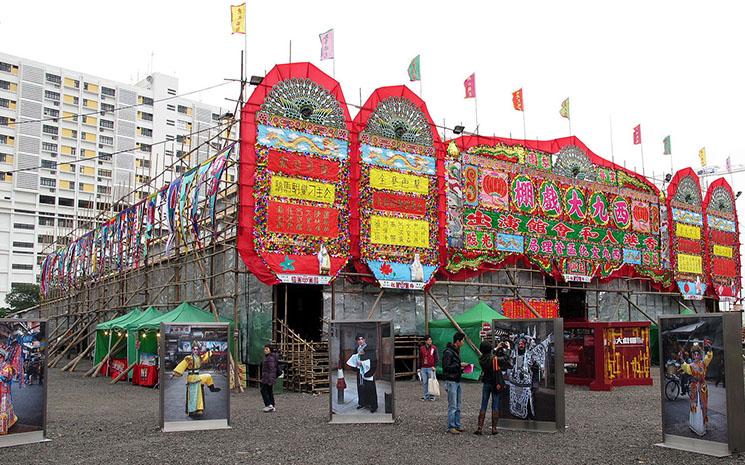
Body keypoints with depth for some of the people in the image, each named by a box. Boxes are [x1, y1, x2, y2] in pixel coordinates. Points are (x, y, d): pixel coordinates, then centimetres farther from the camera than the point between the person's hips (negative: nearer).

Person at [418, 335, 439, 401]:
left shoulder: (434, 348, 0)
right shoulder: (421, 348, 8)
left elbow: (437, 358, 0)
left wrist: (434, 366, -10)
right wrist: (419, 368, 14)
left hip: (431, 368, -3)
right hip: (423, 368, 3)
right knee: (425, 383, 5)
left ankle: (432, 396, 7)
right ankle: (426, 396, 13)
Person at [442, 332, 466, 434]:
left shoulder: (456, 351, 15)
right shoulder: (448, 352, -16)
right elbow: (446, 367, -20)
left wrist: (462, 368, 6)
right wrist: (459, 365, -19)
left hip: (457, 381, 9)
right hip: (451, 381, -9)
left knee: (458, 405, 13)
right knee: (452, 406, -5)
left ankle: (457, 425, 21)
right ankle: (451, 427, 1)